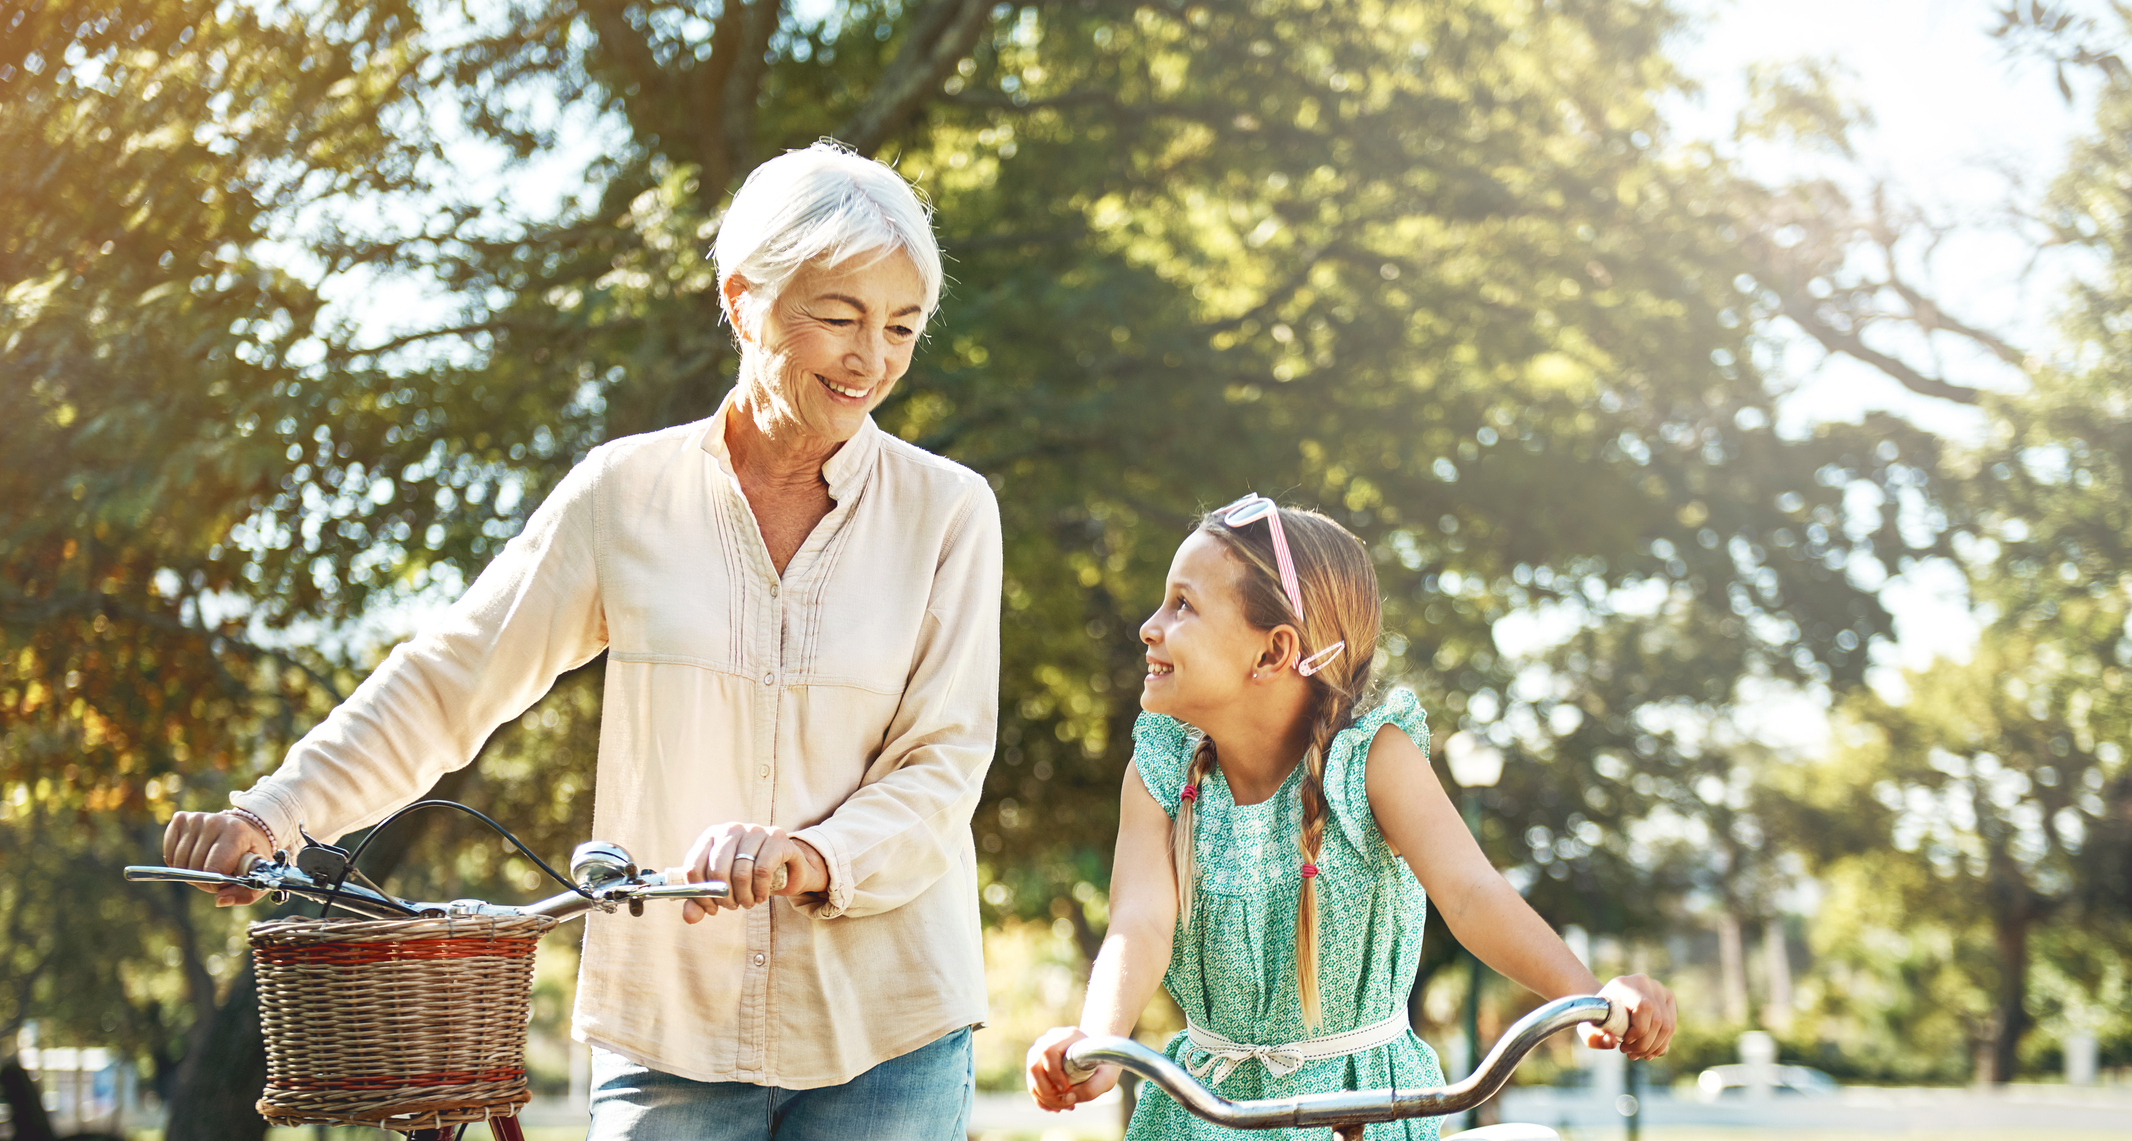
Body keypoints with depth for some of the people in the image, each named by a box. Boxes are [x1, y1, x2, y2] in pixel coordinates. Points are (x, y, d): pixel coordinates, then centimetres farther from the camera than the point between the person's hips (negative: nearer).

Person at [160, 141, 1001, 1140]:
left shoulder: (947, 510, 1)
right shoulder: (625, 494, 3)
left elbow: (943, 766, -5)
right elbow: (447, 683, 4)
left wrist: (814, 855, -24)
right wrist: (273, 813, -8)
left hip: (885, 1039, 0)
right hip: (668, 1024, 1)